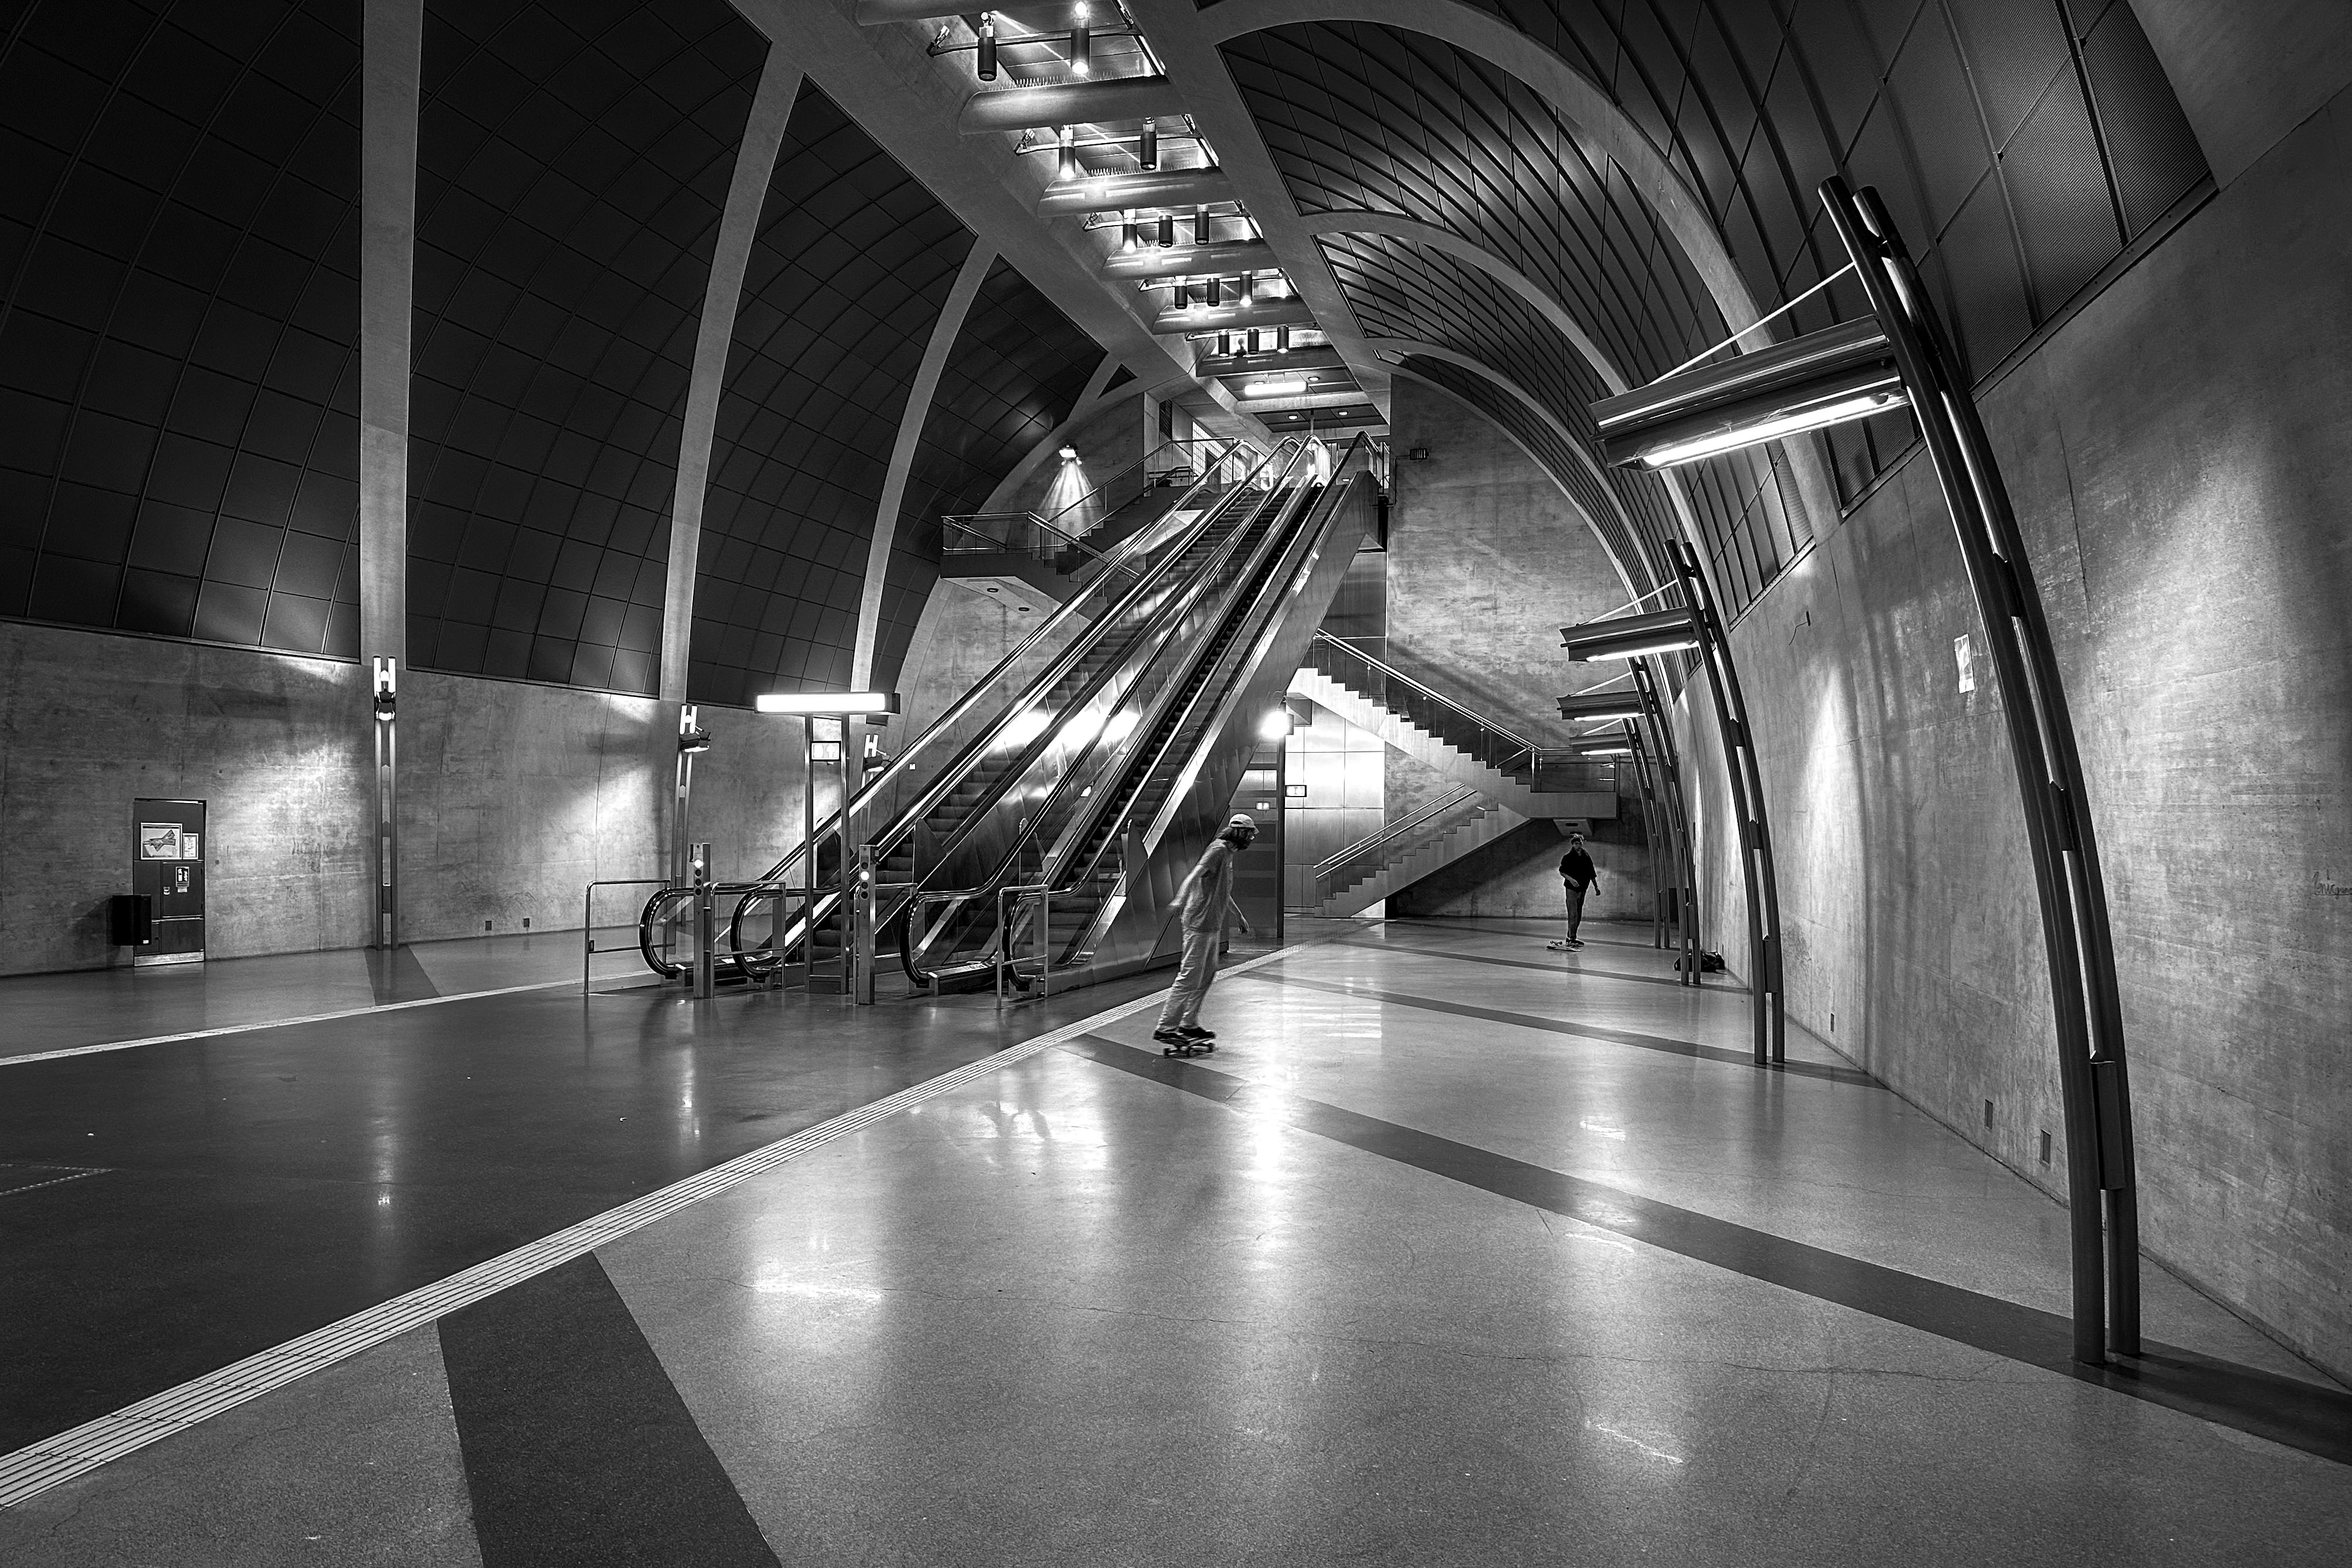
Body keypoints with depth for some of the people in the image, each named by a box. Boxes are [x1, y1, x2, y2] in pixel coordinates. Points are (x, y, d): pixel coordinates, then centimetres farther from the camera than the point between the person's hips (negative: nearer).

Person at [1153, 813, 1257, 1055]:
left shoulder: (1228, 853, 18)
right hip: (1200, 924, -10)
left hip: (1213, 926, 10)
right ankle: (1166, 1028, -6)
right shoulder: (1219, 850, -13)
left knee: (1208, 974, 15)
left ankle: (1190, 1024, 22)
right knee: (1190, 976, -9)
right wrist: (1180, 901, -44)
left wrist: (1239, 915, 42)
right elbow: (1195, 874, -28)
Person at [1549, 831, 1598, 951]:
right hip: (1571, 888, -6)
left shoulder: (1586, 857, 9)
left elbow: (1592, 874, 15)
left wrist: (1596, 887, 13)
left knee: (1579, 915, 10)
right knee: (1573, 914, -11)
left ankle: (1572, 937, 19)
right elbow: (1562, 871, -8)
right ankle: (1571, 938, -10)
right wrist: (1570, 879, -24)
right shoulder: (1568, 857, -6)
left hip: (1583, 889, 6)